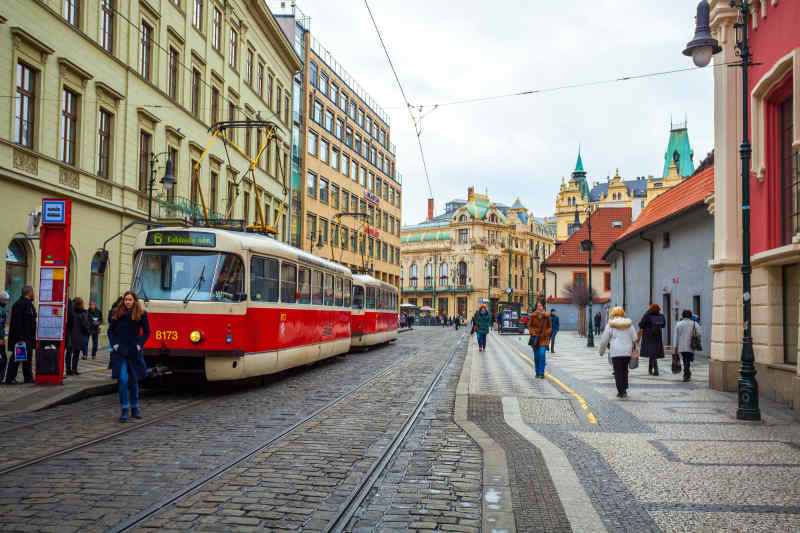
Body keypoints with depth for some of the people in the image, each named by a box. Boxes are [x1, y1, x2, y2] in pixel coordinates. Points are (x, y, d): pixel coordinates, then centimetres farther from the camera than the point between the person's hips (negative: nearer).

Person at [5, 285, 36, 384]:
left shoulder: (29, 304, 14)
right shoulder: (19, 304, -15)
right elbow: (17, 323, -21)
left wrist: (33, 337, 19)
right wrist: (19, 338, -25)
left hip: (28, 338, 10)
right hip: (20, 338, -10)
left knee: (28, 357, 15)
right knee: (16, 358, -4)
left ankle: (28, 378, 23)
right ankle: (10, 379, 1)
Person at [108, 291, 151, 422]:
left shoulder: (141, 314, 0)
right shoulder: (118, 313, 3)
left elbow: (146, 331, 6)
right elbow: (110, 330, 9)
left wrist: (140, 344, -4)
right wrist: (114, 344, -2)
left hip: (134, 351, 1)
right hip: (120, 351, -1)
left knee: (134, 380, 11)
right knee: (123, 379, -12)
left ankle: (135, 408, 24)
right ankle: (124, 410, -6)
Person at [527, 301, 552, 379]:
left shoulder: (547, 316, 0)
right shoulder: (533, 316, 0)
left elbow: (550, 327, 8)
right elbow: (529, 326, 7)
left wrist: (545, 334, -7)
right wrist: (533, 333, -9)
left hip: (543, 339, -1)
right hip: (535, 338, 1)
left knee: (542, 354, -15)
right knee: (536, 356, 6)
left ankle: (541, 373, -8)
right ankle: (537, 372, 20)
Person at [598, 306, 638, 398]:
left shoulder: (610, 325, -2)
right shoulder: (629, 324, 7)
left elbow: (604, 340, 1)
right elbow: (635, 339, 9)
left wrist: (602, 351, 13)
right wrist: (632, 348, 22)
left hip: (615, 352, -3)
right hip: (627, 352, 3)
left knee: (618, 372, 2)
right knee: (625, 371, 15)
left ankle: (621, 391, 0)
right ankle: (624, 389, 13)